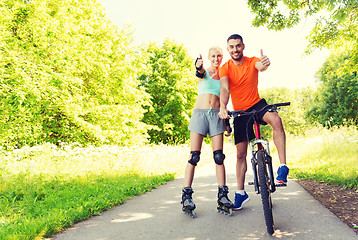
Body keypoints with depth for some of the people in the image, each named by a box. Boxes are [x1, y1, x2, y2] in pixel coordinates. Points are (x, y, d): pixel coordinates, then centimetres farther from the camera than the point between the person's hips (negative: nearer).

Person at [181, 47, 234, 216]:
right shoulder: (204, 71, 9)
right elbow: (200, 73, -17)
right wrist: (198, 68, -42)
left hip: (216, 114, 2)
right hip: (200, 112, -2)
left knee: (219, 156, -3)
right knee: (194, 156, -6)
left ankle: (222, 195, 4)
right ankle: (186, 195, -2)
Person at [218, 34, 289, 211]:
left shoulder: (252, 61, -6)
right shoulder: (225, 68, -8)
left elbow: (260, 66, -30)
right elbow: (224, 89, -25)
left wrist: (264, 64, -56)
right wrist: (223, 107, -45)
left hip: (257, 104, 0)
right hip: (240, 112, 0)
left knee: (276, 120, -34)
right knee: (241, 153, 3)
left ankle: (283, 166, -25)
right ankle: (240, 193, 16)